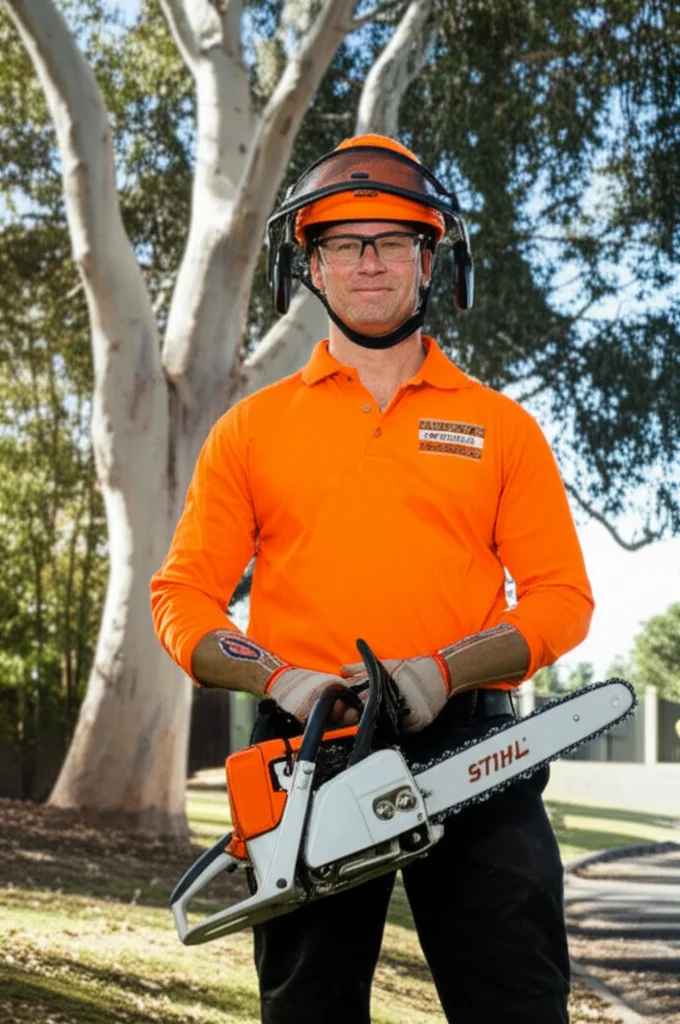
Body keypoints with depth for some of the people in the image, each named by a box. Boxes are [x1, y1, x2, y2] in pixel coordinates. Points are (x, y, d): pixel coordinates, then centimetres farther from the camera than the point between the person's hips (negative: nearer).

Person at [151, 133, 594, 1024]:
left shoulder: (501, 428, 11)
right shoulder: (251, 429, 12)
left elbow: (561, 598, 4)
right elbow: (184, 597, 7)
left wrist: (442, 670, -13)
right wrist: (278, 678, -11)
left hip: (467, 747, -1)